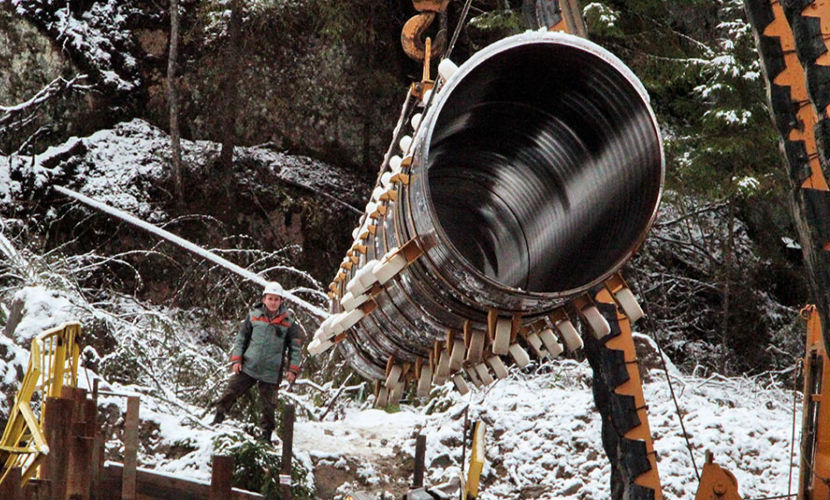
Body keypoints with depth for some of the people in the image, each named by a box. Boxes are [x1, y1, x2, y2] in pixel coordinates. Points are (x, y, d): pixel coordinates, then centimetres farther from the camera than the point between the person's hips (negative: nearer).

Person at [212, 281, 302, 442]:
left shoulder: (288, 322, -1)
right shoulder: (254, 316, 1)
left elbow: (295, 347, 4)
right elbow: (241, 338, 9)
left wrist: (293, 369, -3)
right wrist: (237, 359, 1)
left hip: (271, 372, -1)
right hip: (248, 367, 1)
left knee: (268, 404, 5)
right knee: (231, 392, 0)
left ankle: (267, 432, 20)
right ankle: (219, 414, 17)